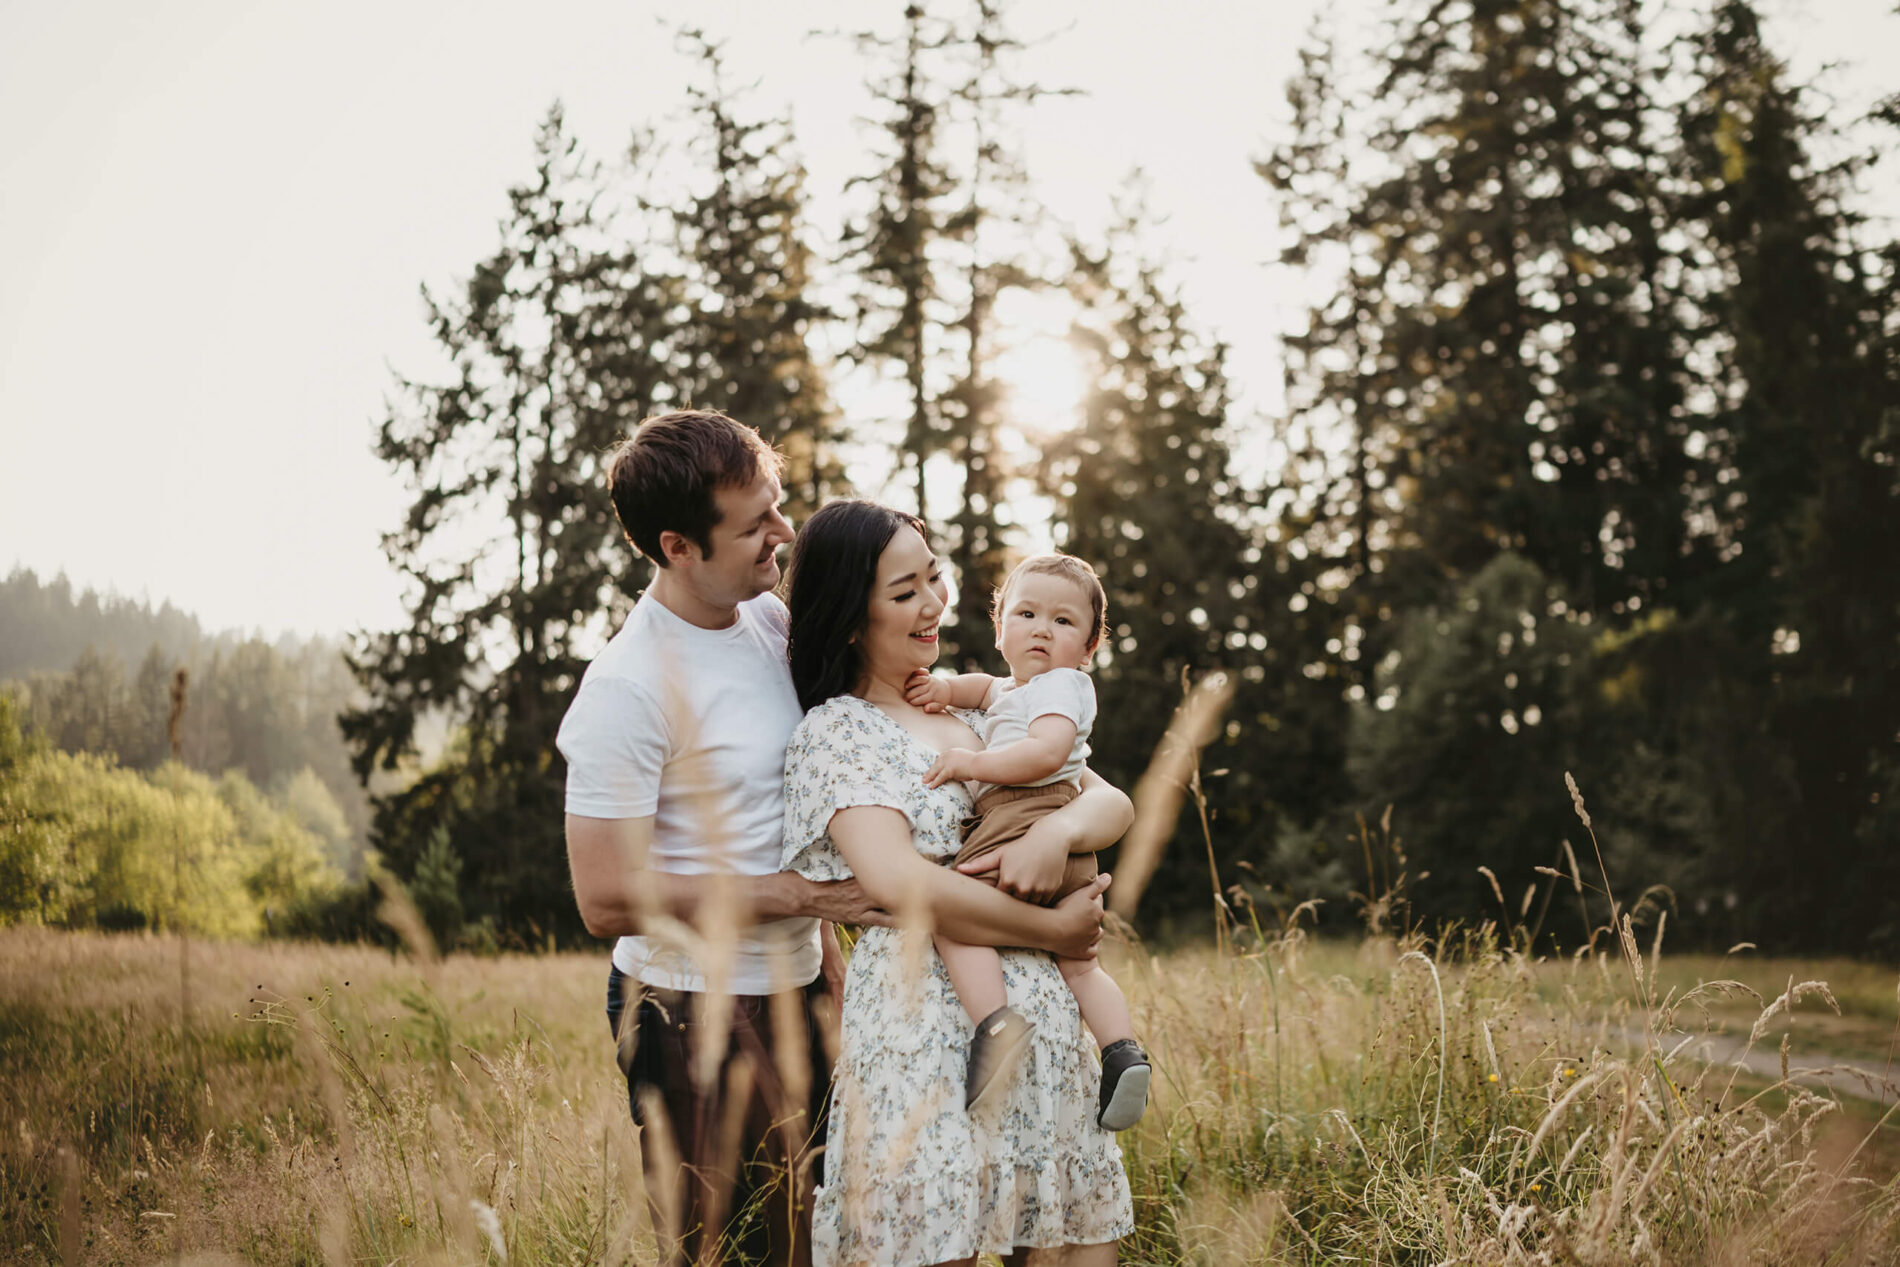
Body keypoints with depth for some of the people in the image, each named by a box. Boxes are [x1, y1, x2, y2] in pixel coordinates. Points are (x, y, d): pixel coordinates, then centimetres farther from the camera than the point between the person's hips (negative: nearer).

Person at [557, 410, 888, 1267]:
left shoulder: (768, 617, 4)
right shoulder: (628, 690, -21)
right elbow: (609, 901, -23)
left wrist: (824, 942, 15)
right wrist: (807, 894, -20)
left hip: (792, 994, 8)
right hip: (693, 1012, -8)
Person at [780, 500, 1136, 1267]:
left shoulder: (974, 710, 17)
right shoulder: (836, 732, -3)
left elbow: (1113, 804, 13)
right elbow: (897, 881, -16)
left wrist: (1060, 830, -10)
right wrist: (1052, 931, -10)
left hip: (1040, 1017, 6)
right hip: (922, 1024, -6)